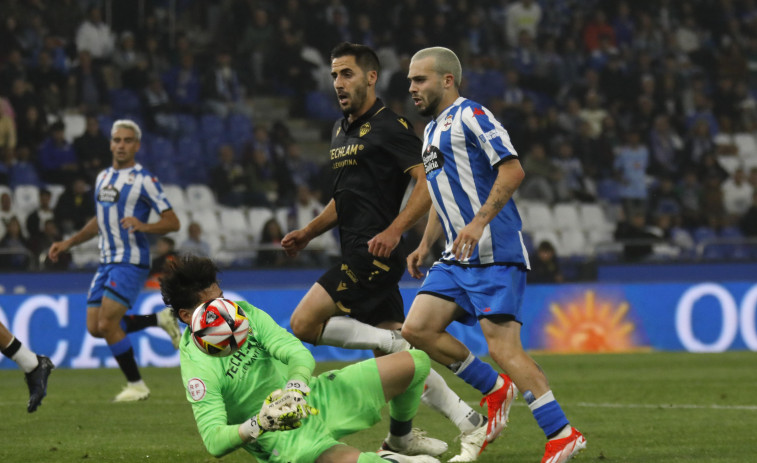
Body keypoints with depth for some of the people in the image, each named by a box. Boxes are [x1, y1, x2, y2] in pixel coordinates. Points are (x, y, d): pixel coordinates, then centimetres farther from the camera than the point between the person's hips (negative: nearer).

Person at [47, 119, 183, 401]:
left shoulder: (143, 180, -8)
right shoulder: (103, 178, 14)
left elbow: (172, 222, -10)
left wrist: (144, 226, -27)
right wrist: (68, 243, 22)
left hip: (131, 262, -8)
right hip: (107, 261, 8)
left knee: (107, 324, -15)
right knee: (95, 328, 4)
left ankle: (137, 386, -1)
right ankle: (160, 319, 19)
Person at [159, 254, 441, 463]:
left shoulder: (243, 313, -2)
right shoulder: (197, 367, -19)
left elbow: (297, 352, -14)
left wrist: (296, 383, -37)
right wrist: (257, 425, -43)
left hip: (311, 398, 8)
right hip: (280, 437, -7)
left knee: (415, 363, 5)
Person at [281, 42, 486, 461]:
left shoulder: (389, 127, -8)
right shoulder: (340, 130, 20)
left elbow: (428, 182, -16)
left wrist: (393, 231, -25)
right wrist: (308, 233, 21)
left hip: (374, 254, -9)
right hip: (357, 255, 9)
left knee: (304, 324, -15)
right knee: (397, 358, 5)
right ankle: (470, 425, 7)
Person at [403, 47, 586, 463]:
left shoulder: (469, 116, -7)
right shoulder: (431, 130, 22)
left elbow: (512, 171, -17)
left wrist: (479, 221, -24)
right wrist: (424, 246, 21)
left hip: (494, 254, -9)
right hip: (457, 259, 9)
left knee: (503, 348, -15)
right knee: (416, 329, -2)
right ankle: (496, 389, 12)